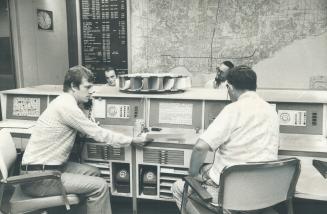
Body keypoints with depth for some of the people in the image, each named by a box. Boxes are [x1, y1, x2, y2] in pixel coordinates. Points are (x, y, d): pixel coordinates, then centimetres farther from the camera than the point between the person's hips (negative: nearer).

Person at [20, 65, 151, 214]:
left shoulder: (65, 102, 9)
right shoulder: (66, 106, -21)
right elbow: (98, 134, -18)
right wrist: (132, 141, -10)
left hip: (49, 167, 10)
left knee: (93, 172, 13)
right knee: (100, 186, -12)